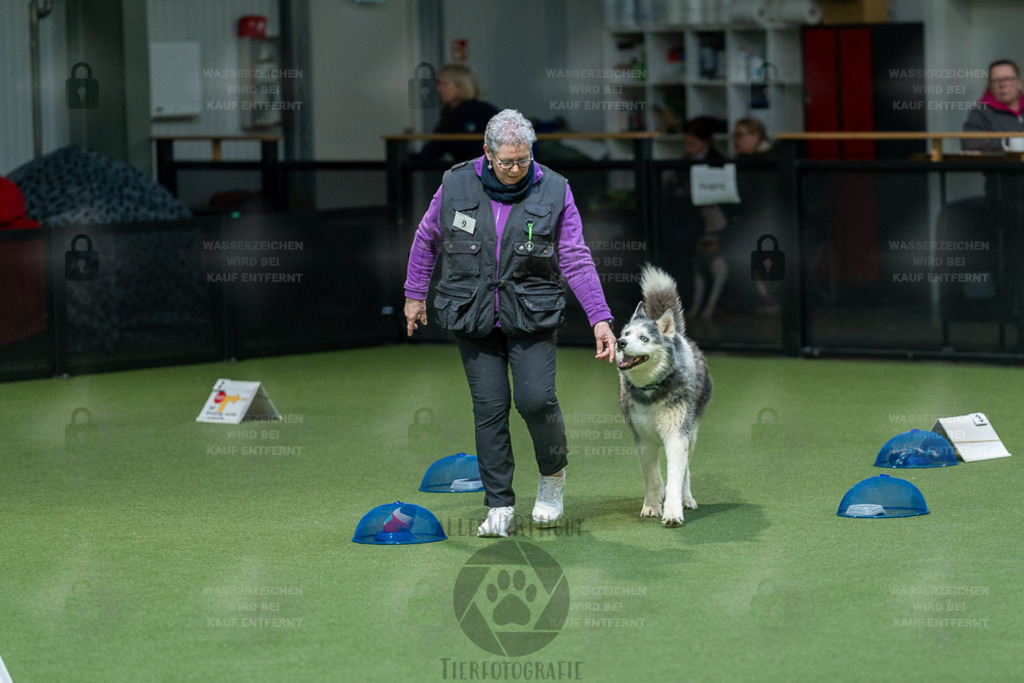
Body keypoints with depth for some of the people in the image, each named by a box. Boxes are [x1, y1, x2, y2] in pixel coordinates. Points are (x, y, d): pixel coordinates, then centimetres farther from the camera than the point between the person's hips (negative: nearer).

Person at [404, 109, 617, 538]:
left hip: (531, 316, -1)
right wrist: (415, 294, 17)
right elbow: (427, 239, 13)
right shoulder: (457, 186, -4)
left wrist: (600, 318, -10)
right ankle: (500, 509, 7)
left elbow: (577, 261, -3)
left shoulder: (554, 191, -6)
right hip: (473, 318, 1)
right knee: (489, 408, 0)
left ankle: (553, 473, 15)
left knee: (535, 399, -14)